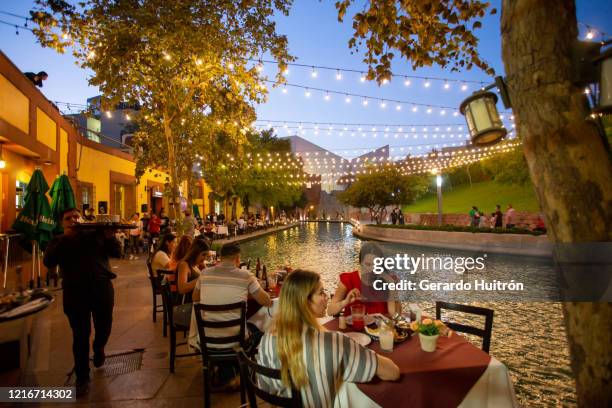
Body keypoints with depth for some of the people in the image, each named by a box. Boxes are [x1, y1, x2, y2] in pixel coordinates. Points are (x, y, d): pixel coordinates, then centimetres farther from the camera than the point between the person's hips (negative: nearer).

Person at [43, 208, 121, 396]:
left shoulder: (96, 233, 9)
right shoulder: (58, 240, 11)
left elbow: (117, 253, 2)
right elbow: (48, 262, -7)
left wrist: (109, 235, -14)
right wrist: (65, 238, -14)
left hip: (102, 287, 1)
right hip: (74, 292, -1)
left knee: (104, 327, 11)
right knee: (80, 336, 4)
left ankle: (99, 347, 45)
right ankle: (82, 377, 20)